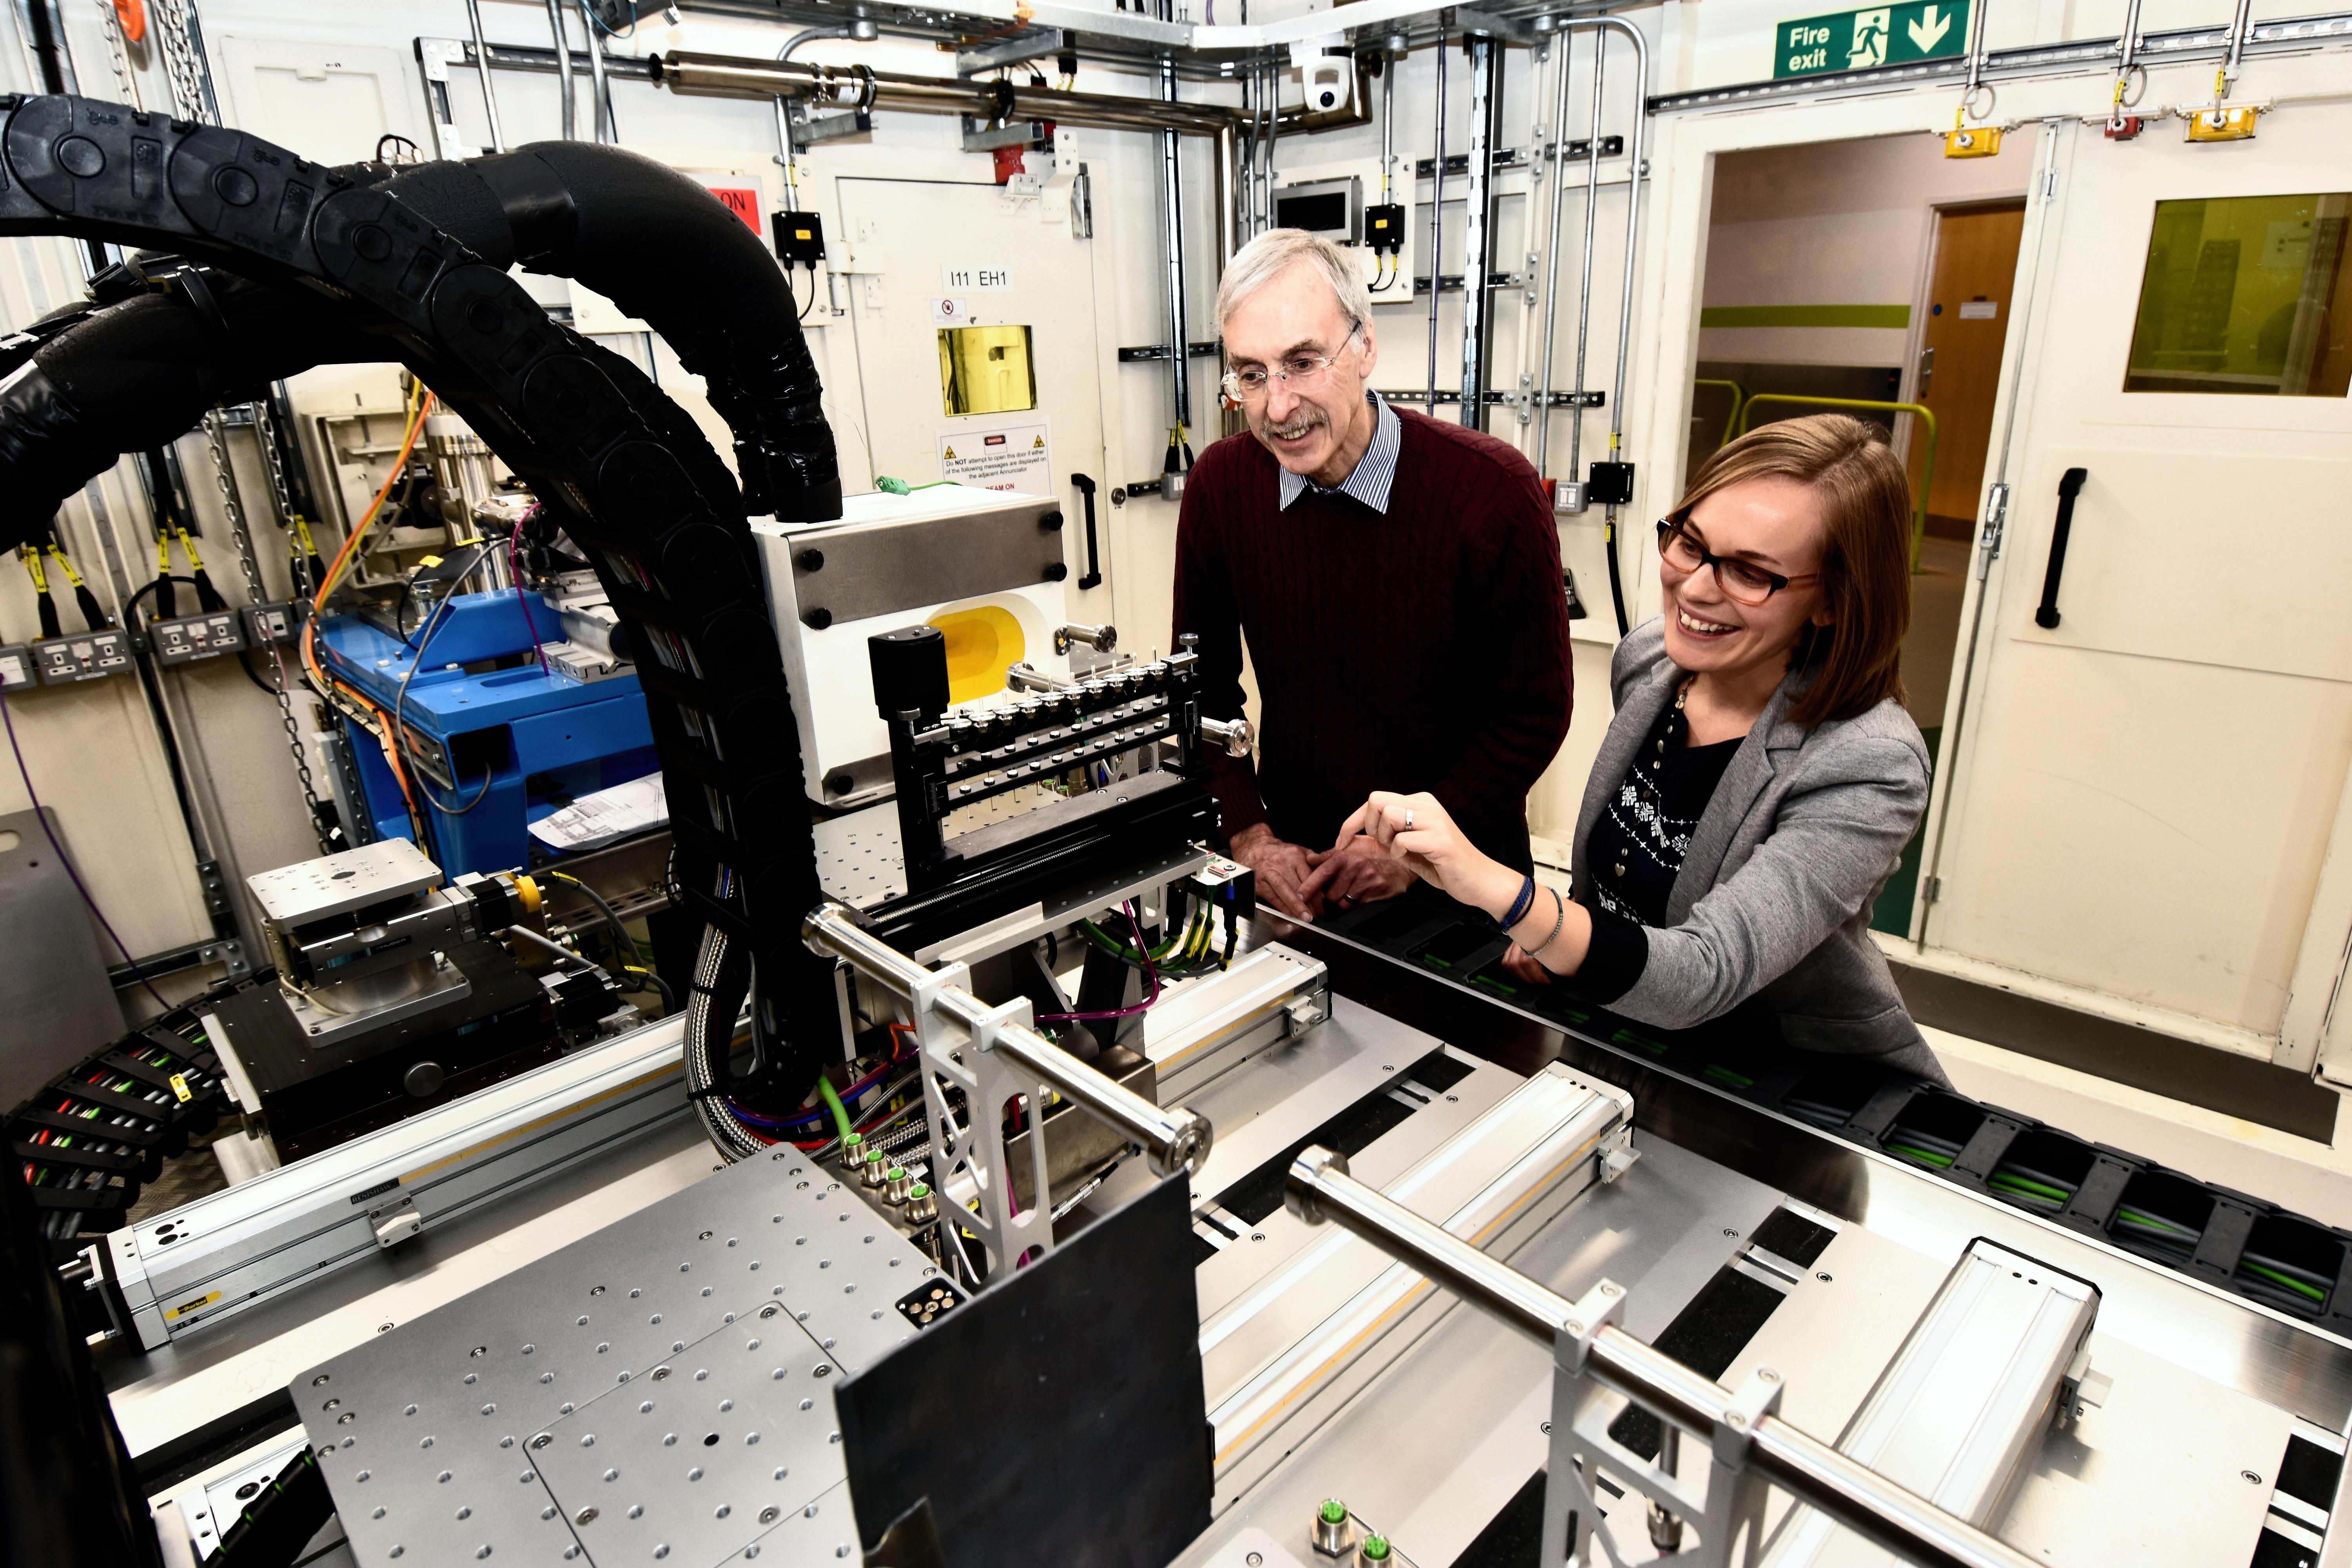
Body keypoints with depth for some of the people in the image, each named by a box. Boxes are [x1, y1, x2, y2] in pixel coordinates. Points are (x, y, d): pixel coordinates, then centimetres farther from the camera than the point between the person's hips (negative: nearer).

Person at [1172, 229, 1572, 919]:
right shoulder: (1220, 485, -9)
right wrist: (1248, 834, -9)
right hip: (1292, 863, 3)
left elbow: (1536, 711, -12)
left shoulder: (1492, 491, -19)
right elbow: (1205, 683, 1)